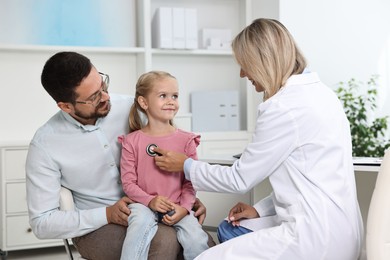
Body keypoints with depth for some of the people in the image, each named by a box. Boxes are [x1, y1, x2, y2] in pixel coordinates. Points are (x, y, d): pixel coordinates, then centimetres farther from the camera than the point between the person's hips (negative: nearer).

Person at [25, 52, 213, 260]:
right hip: (94, 227, -3)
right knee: (165, 241, -31)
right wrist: (107, 214, -18)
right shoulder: (44, 145, -12)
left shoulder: (129, 108, -5)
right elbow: (42, 223, -9)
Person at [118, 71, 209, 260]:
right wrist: (150, 201, -17)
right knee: (140, 222, -33)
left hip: (177, 206, 1)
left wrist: (184, 207, -13)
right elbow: (128, 182, -2)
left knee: (197, 240, -20)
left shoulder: (186, 140, 3)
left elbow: (190, 182, 3)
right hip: (144, 203, -1)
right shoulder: (132, 141, 0)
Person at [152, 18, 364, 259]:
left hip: (318, 238, -10)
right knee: (230, 229, 24)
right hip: (332, 227, 10)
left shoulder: (284, 107, -19)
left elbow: (241, 178, -9)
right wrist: (261, 209, 11)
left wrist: (187, 165, 5)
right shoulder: (315, 90, 9)